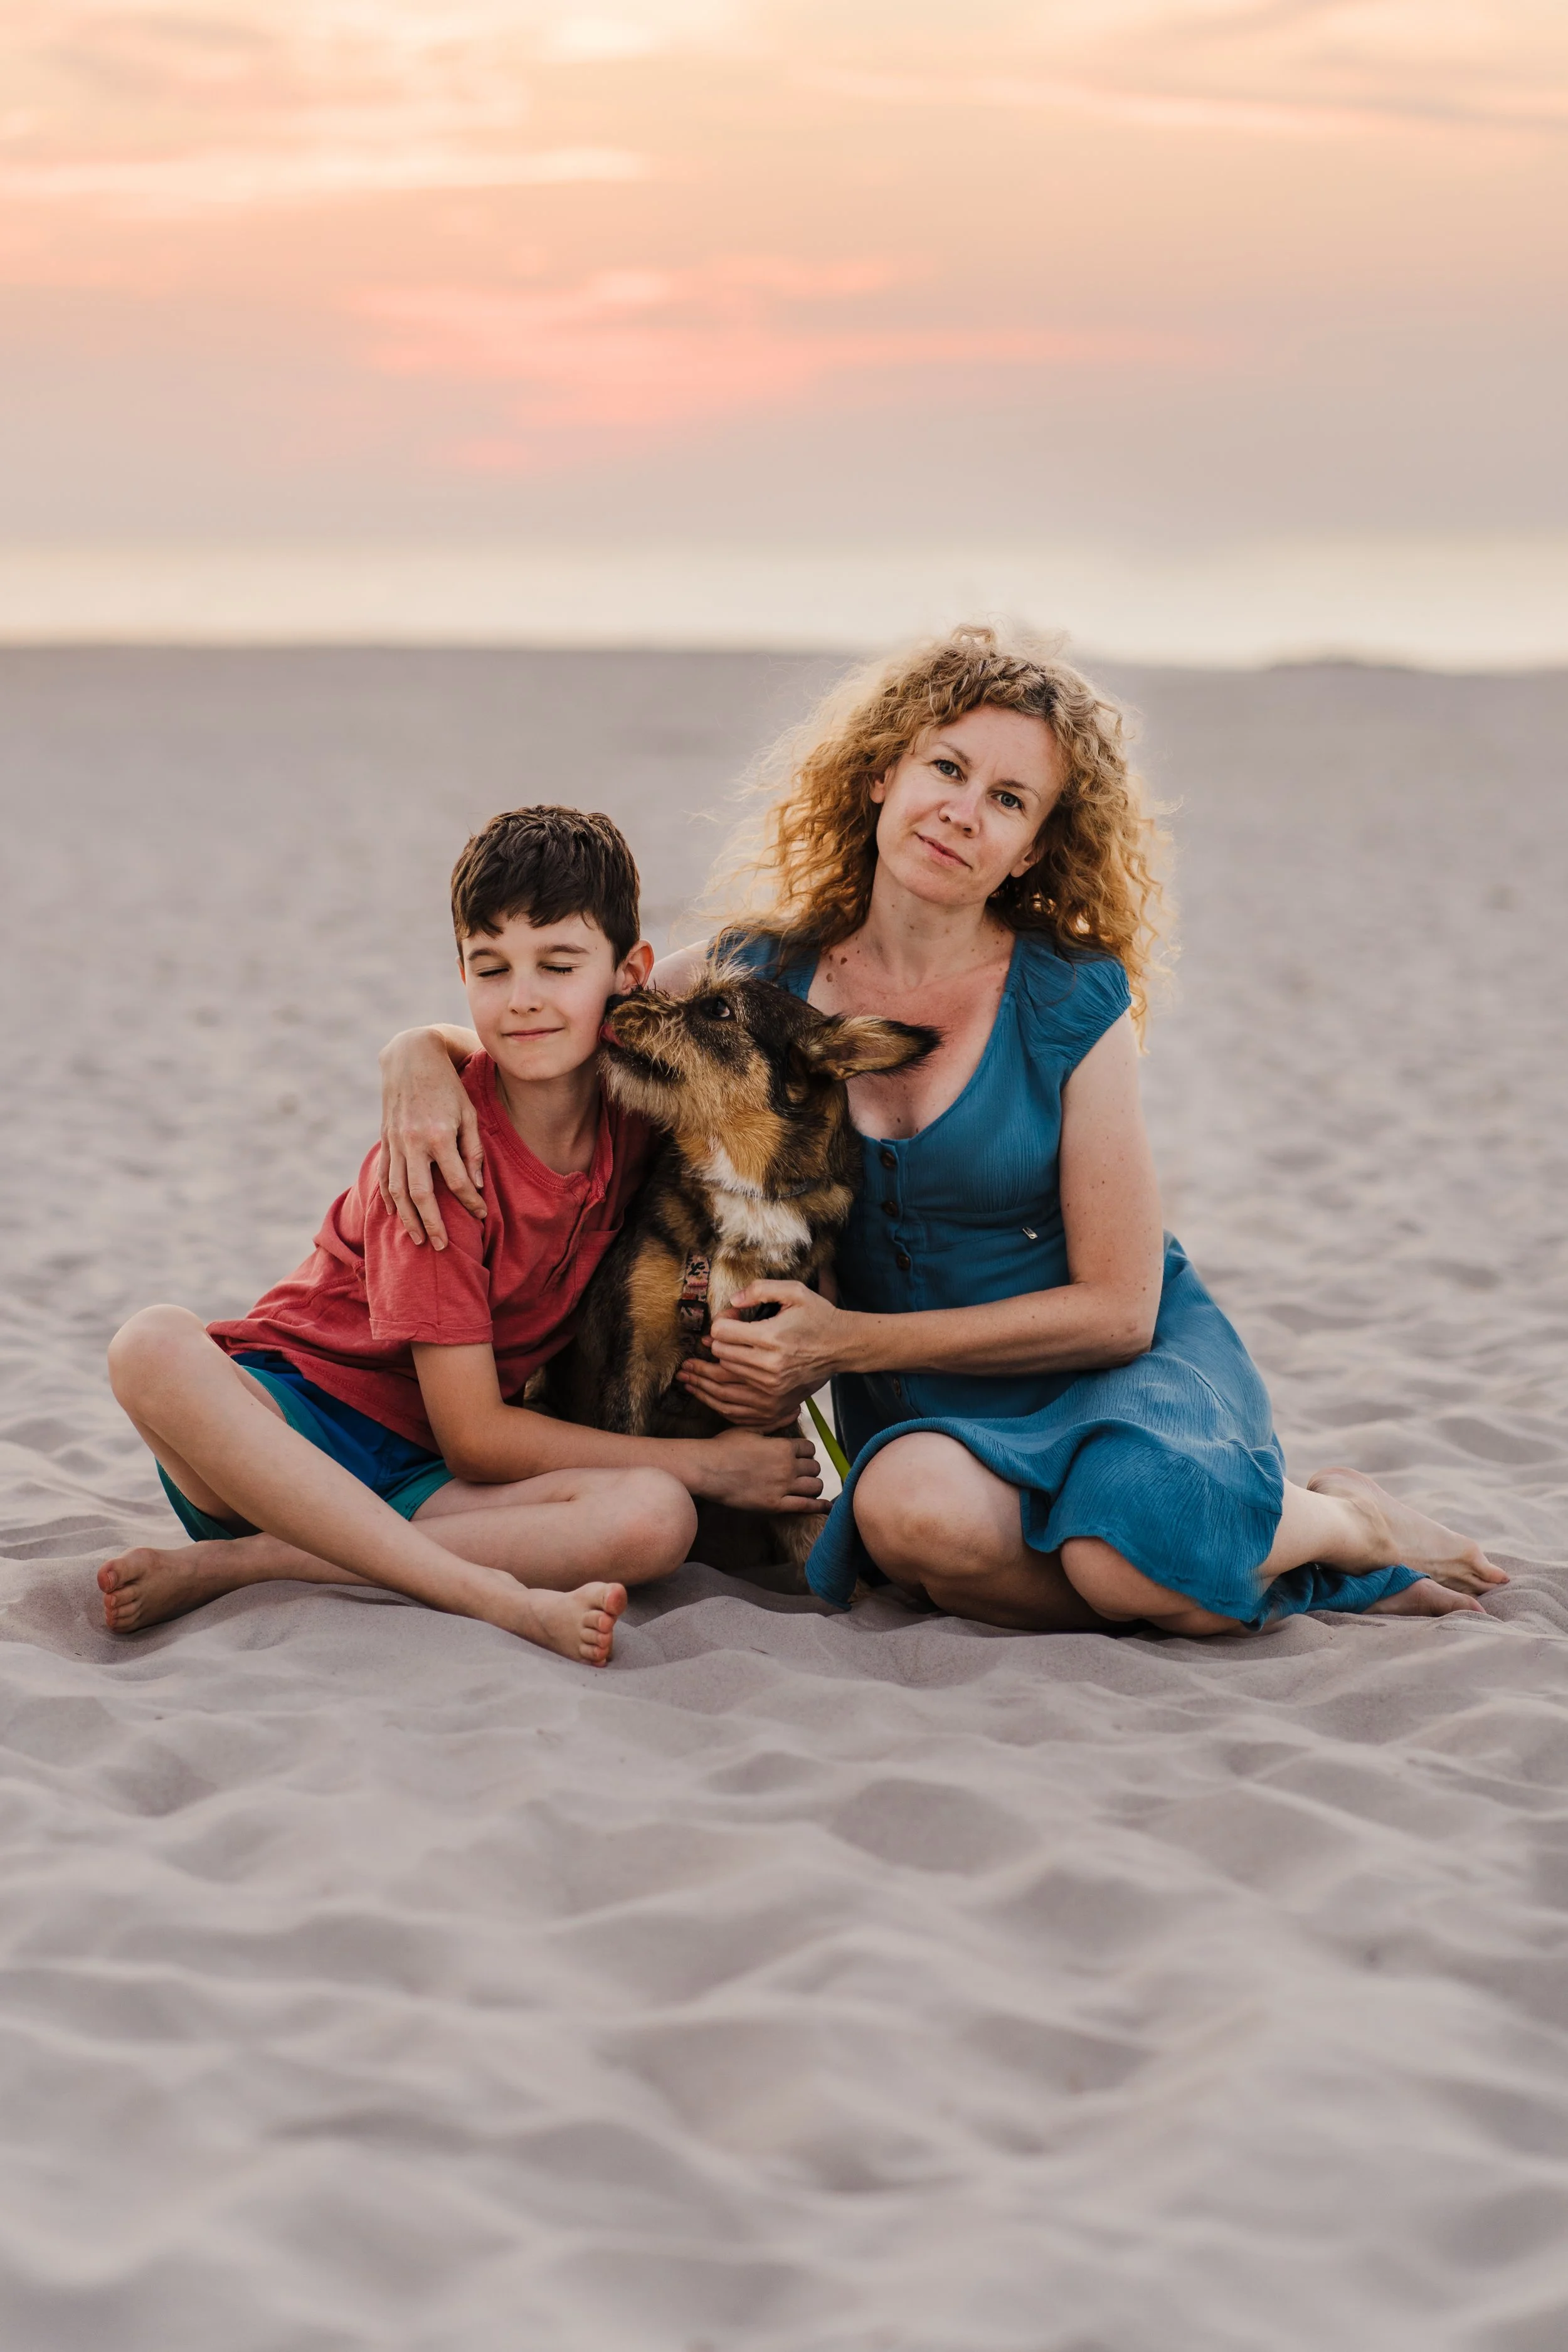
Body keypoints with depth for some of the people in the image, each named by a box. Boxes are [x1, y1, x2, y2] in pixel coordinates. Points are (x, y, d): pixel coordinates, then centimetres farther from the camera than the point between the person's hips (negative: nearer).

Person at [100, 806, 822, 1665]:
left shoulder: (634, 1103, -2)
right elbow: (473, 1435, -17)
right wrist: (709, 1466, -14)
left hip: (429, 1476, 4)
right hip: (287, 1420, -4)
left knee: (654, 1518, -27)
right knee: (155, 1344, -36)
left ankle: (232, 1565, -24)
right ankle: (497, 1597, -40)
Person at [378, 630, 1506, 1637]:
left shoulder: (1072, 1001, -11)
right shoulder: (765, 979, -3)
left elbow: (1116, 1307, -11)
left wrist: (849, 1342, -15)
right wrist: (422, 1057, -16)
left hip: (1129, 1367, -2)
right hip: (926, 1408, 2)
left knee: (1135, 1566, -37)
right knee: (911, 1511, -36)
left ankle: (1337, 1519, -3)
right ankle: (1211, 1562, -9)